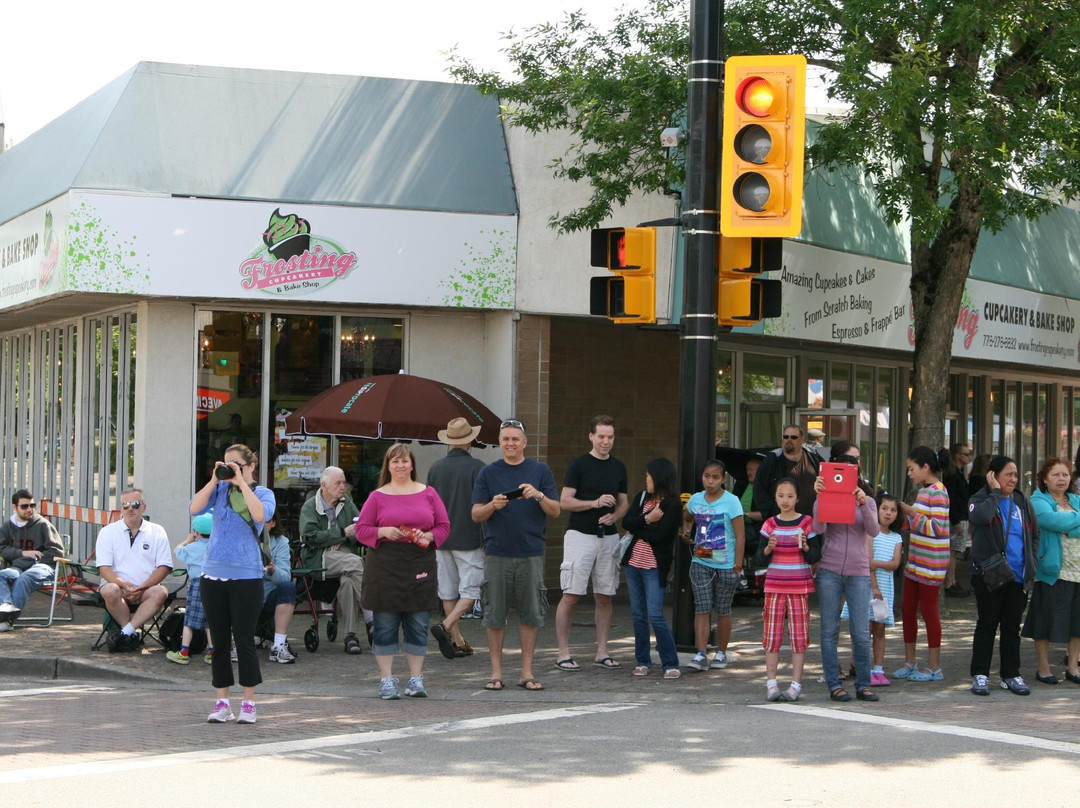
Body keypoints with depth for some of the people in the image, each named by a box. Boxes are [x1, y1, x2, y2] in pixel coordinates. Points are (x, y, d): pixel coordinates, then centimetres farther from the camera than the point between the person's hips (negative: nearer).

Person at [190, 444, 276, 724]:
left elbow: (261, 515, -20)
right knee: (219, 641, 7)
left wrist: (242, 482, -14)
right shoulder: (219, 490, 10)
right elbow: (194, 508, -5)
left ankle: (248, 703, 7)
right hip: (213, 573, 3)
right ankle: (222, 702, 14)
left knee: (244, 640, -1)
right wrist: (214, 480, -7)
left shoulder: (263, 493, 2)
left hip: (246, 575, -3)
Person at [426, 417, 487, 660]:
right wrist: (488, 539, -1)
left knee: (448, 592, 9)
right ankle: (445, 626, -19)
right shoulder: (476, 467, -10)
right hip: (469, 539, -5)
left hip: (442, 539, 5)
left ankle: (457, 642, 10)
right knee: (471, 590, -1)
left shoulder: (435, 467, 6)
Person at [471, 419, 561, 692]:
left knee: (531, 614, 1)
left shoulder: (540, 471, 8)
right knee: (495, 615, 1)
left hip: (530, 553, 0)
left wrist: (538, 495, -12)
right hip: (497, 553, 0)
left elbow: (556, 511, 5)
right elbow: (476, 515, 6)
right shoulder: (489, 473, 8)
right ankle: (496, 672, 10)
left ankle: (527, 672, 9)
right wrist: (493, 506, -14)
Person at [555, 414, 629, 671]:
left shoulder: (618, 467, 12)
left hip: (609, 537, 5)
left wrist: (614, 516, -3)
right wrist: (595, 503, -17)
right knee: (571, 595, -6)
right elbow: (565, 501, -6)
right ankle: (563, 653, -2)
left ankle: (602, 652, 13)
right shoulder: (579, 464, -3)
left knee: (604, 597, 6)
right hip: (580, 535, -5)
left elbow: (624, 503, 18)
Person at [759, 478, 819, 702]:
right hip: (775, 586, 1)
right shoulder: (770, 524, 4)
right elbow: (761, 558, 3)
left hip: (800, 587, -1)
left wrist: (805, 546, -21)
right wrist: (769, 547, -17)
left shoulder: (806, 523, 0)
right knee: (772, 635, 0)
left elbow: (815, 557, -2)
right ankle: (771, 683, 5)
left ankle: (796, 684, 4)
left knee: (799, 635, 0)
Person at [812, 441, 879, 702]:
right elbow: (819, 529, -9)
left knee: (861, 632, -3)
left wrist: (863, 504, -19)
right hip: (829, 570, -1)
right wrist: (819, 497, -16)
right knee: (830, 630, 1)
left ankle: (863, 684, 8)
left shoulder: (866, 499, 11)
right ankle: (834, 685, 8)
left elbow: (873, 530, -5)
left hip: (858, 573, 1)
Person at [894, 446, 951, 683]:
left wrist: (911, 512, -18)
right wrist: (906, 512, 10)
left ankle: (934, 667, 8)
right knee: (907, 609, 12)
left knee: (928, 610, -2)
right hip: (915, 561, 9)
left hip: (930, 563, -9)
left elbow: (935, 529, -21)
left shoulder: (938, 493, -15)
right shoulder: (924, 491, 14)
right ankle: (910, 662, 22)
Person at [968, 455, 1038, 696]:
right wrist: (996, 493, -15)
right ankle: (980, 674, 5)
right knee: (987, 624, -1)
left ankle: (1011, 675, 16)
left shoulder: (1022, 502, 13)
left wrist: (1030, 564, 8)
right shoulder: (981, 500, -2)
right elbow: (980, 516, -27)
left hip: (1018, 576, 4)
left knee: (1012, 626, 9)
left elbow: (1034, 535, 20)